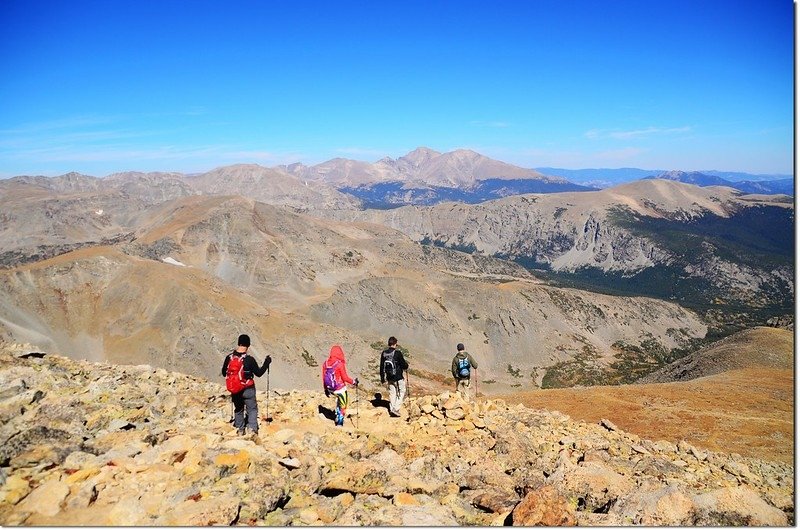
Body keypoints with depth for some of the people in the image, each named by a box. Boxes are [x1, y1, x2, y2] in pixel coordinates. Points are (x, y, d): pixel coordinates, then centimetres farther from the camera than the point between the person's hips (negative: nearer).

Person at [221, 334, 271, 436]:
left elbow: (224, 373, 5)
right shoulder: (249, 359, -20)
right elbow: (259, 373, -9)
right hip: (248, 389, -4)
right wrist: (267, 362, 2)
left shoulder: (229, 357, -8)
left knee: (238, 409, 22)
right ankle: (253, 428, 0)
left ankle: (240, 429, 28)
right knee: (252, 409, 11)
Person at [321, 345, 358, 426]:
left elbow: (324, 378, 4)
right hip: (340, 389, -6)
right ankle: (339, 422, 20)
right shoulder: (340, 364, -21)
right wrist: (354, 381, 1)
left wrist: (326, 389, 17)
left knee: (339, 399, 32)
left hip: (330, 389, 6)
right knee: (343, 406, 14)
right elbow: (345, 378, -16)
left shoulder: (325, 364, -4)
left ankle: (337, 417, 31)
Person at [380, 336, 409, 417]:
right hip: (398, 377, -5)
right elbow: (403, 364, -11)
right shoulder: (397, 353, -18)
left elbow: (382, 366, 7)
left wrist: (382, 377, 17)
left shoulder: (384, 353, 0)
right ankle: (396, 409, -2)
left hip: (389, 377, 5)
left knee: (392, 393, 16)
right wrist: (406, 366, 13)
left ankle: (392, 409, 18)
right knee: (401, 392, 7)